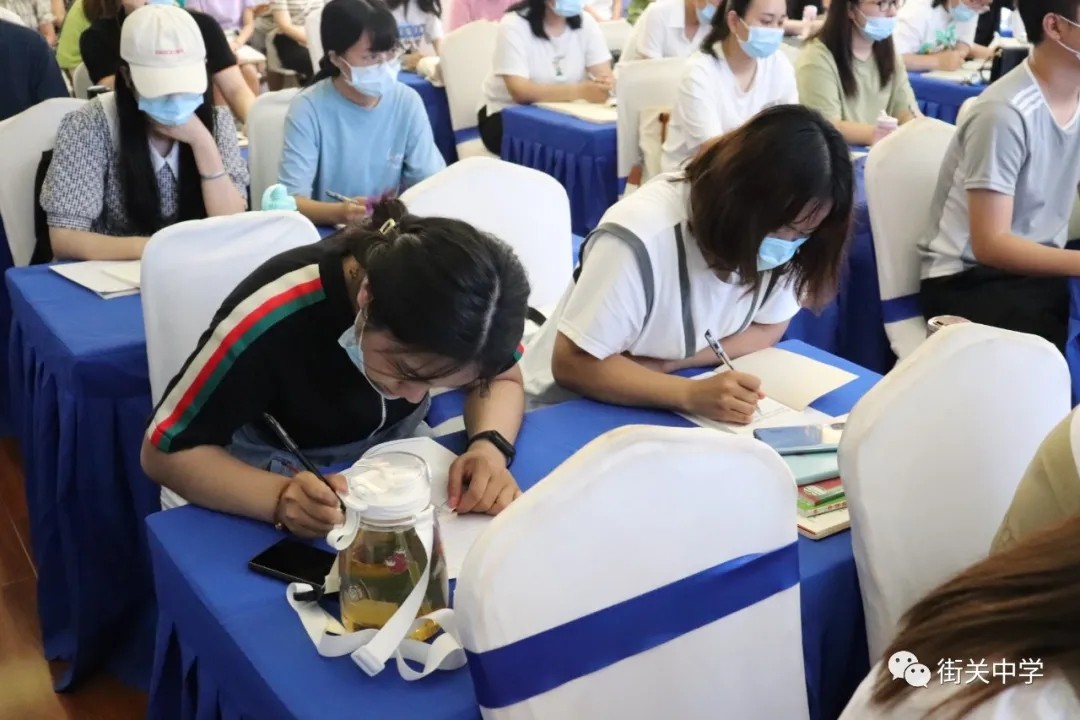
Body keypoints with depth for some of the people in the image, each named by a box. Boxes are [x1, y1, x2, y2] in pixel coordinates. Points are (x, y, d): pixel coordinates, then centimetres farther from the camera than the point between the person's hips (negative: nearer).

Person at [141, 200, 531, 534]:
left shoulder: (448, 307, -23)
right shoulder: (269, 322, -32)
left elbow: (503, 377, -5)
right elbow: (164, 450, -22)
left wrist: (489, 447, -26)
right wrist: (280, 498, -38)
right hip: (273, 479, -3)